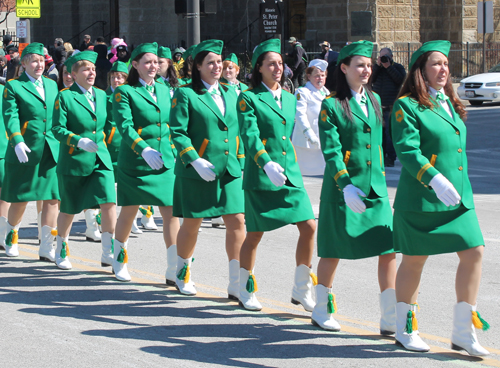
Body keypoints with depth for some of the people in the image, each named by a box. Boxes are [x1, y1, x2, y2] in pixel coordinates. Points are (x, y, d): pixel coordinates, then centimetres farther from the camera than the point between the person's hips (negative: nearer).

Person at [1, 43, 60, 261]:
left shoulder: (52, 85, 15)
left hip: (52, 151, 4)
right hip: (25, 151, -4)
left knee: (53, 198, -4)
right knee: (20, 199, 7)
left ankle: (46, 247, 1)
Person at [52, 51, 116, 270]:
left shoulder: (101, 95, 10)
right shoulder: (64, 97, -7)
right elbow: (58, 129, -13)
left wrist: (102, 143, 12)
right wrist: (80, 141, -25)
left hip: (101, 160, 4)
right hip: (73, 161, -4)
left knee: (109, 202, -12)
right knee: (69, 209, 7)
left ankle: (108, 253, -6)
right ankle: (61, 251, 28)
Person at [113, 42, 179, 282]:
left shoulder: (164, 90, 13)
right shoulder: (124, 92, -5)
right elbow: (125, 126, -17)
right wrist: (144, 149, -31)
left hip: (165, 162, 4)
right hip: (135, 162, -4)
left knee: (171, 212, -6)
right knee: (129, 211, 8)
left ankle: (174, 270, -5)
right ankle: (119, 261, 29)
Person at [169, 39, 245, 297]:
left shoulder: (230, 94, 12)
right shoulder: (185, 94, -5)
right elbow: (177, 132, -10)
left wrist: (240, 161, 11)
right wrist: (196, 162, -19)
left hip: (230, 170, 4)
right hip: (197, 172, -4)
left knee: (237, 222, -5)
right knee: (192, 223, 7)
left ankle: (237, 284, -3)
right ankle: (183, 273, 30)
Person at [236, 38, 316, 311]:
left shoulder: (290, 99, 13)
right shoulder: (248, 99, -6)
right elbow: (249, 135, -18)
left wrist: (289, 166, 17)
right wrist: (267, 164, -31)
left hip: (290, 174, 5)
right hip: (260, 177, -5)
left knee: (309, 226, -5)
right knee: (255, 234, 3)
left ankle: (301, 290, 6)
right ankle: (245, 291, 21)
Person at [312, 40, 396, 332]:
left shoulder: (374, 100, 11)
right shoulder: (331, 105, -7)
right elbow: (331, 150, -15)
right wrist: (346, 186, -25)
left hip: (375, 188, 5)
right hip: (342, 188, -5)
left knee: (389, 249, -4)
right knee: (334, 250, 6)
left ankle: (391, 318, -1)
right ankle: (322, 310, 25)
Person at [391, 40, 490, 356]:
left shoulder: (451, 105, 14)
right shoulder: (407, 106, -9)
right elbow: (407, 150, -19)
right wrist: (435, 179, -31)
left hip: (458, 197, 7)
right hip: (421, 198, -7)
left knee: (474, 252, -3)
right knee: (415, 259, 4)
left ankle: (463, 332, 6)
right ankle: (405, 329, 21)